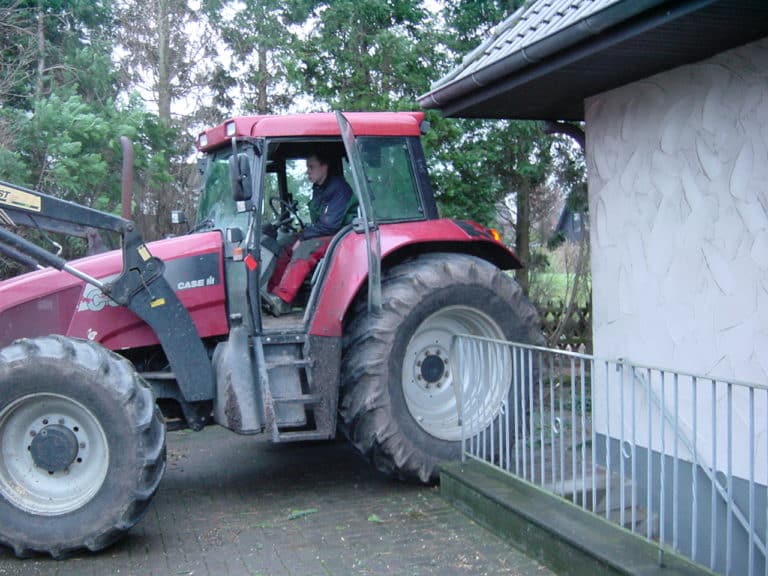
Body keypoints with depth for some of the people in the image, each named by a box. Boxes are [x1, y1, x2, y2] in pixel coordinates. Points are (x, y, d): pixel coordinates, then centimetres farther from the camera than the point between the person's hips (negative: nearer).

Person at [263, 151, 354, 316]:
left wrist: (302, 237, -16)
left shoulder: (338, 187, -15)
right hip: (322, 235, 10)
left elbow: (330, 224, -21)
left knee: (304, 250, -30)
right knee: (288, 251, -6)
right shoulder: (318, 189, 14)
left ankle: (281, 299, -37)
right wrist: (302, 236, 1)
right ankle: (272, 293, -12)